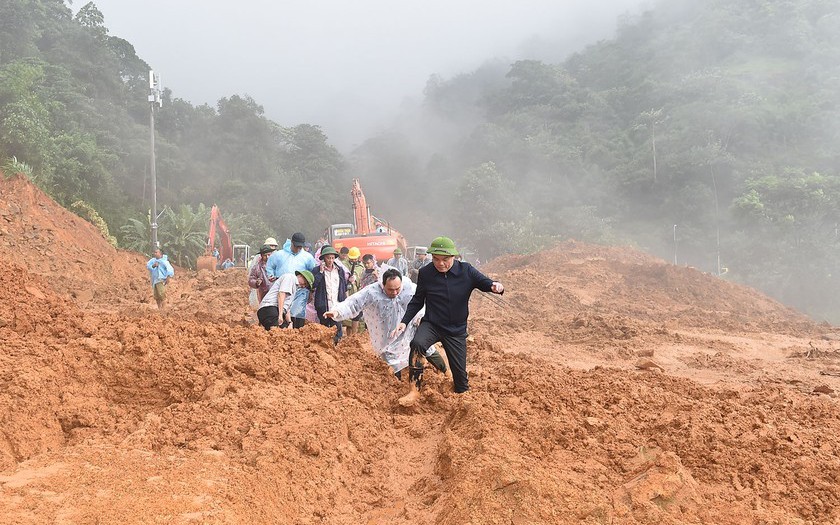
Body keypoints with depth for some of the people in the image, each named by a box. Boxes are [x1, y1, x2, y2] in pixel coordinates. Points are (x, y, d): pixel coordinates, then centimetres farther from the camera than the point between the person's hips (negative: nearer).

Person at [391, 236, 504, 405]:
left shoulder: (466, 270, -10)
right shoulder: (425, 273, -9)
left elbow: (486, 283, -6)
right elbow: (417, 301, 4)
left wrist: (496, 286, -30)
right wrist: (404, 322, -4)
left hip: (457, 330, 1)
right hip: (431, 325, -1)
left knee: (460, 374, 4)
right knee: (417, 343, -33)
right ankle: (415, 391, -25)